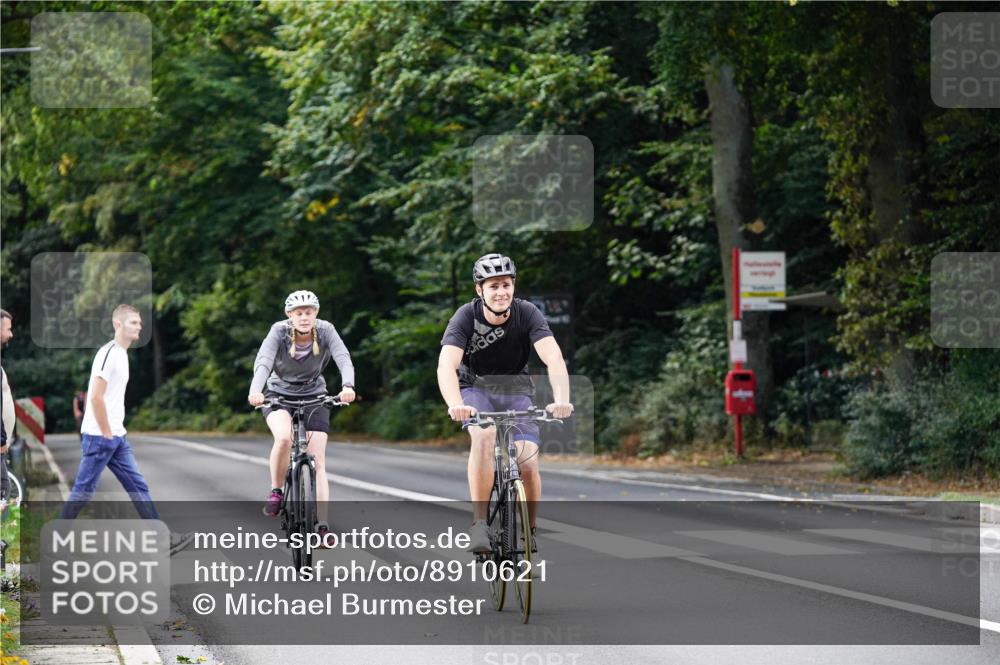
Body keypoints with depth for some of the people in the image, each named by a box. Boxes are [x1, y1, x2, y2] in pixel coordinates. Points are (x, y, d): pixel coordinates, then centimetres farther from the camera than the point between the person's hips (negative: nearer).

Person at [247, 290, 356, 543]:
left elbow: (344, 359, -31)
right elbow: (263, 361, -35)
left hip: (314, 397, 1)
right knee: (284, 437, -32)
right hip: (279, 395, -1)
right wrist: (256, 390, -55)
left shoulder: (325, 331, -18)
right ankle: (276, 491, -10)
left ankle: (322, 526, -7)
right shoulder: (279, 331, -21)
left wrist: (348, 386, -52)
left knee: (318, 462, -9)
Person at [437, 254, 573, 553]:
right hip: (475, 388, -1)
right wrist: (455, 405, -53)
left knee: (528, 465, -17)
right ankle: (479, 525, -28)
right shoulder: (466, 316, -21)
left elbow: (554, 359, -30)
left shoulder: (527, 313, -19)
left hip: (516, 391, 1)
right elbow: (447, 365, -34)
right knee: (484, 436, -33)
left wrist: (561, 400, -48)